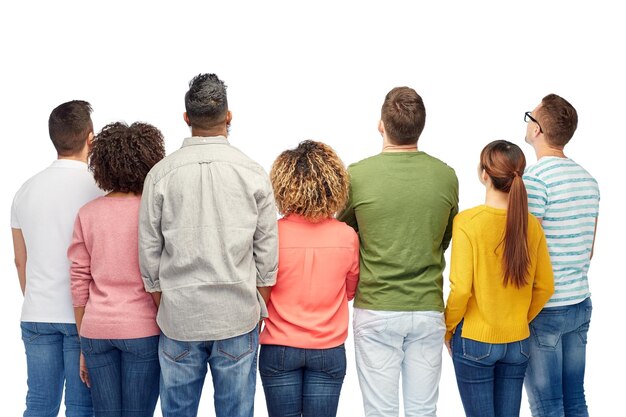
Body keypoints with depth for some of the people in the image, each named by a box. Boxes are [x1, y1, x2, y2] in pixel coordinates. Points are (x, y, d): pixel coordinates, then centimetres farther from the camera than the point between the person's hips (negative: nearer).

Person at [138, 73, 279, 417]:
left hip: (179, 317, 0)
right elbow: (267, 251, 1)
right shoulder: (253, 173, -3)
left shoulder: (161, 174, -3)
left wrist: (162, 309, 13)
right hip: (238, 318, 0)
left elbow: (149, 252, 1)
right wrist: (259, 311, 12)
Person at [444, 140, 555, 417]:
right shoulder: (531, 224, -3)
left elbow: (460, 288, -17)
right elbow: (545, 287, 4)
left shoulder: (467, 221, -16)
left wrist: (448, 330, -2)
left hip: (475, 341, -4)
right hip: (518, 342, 4)